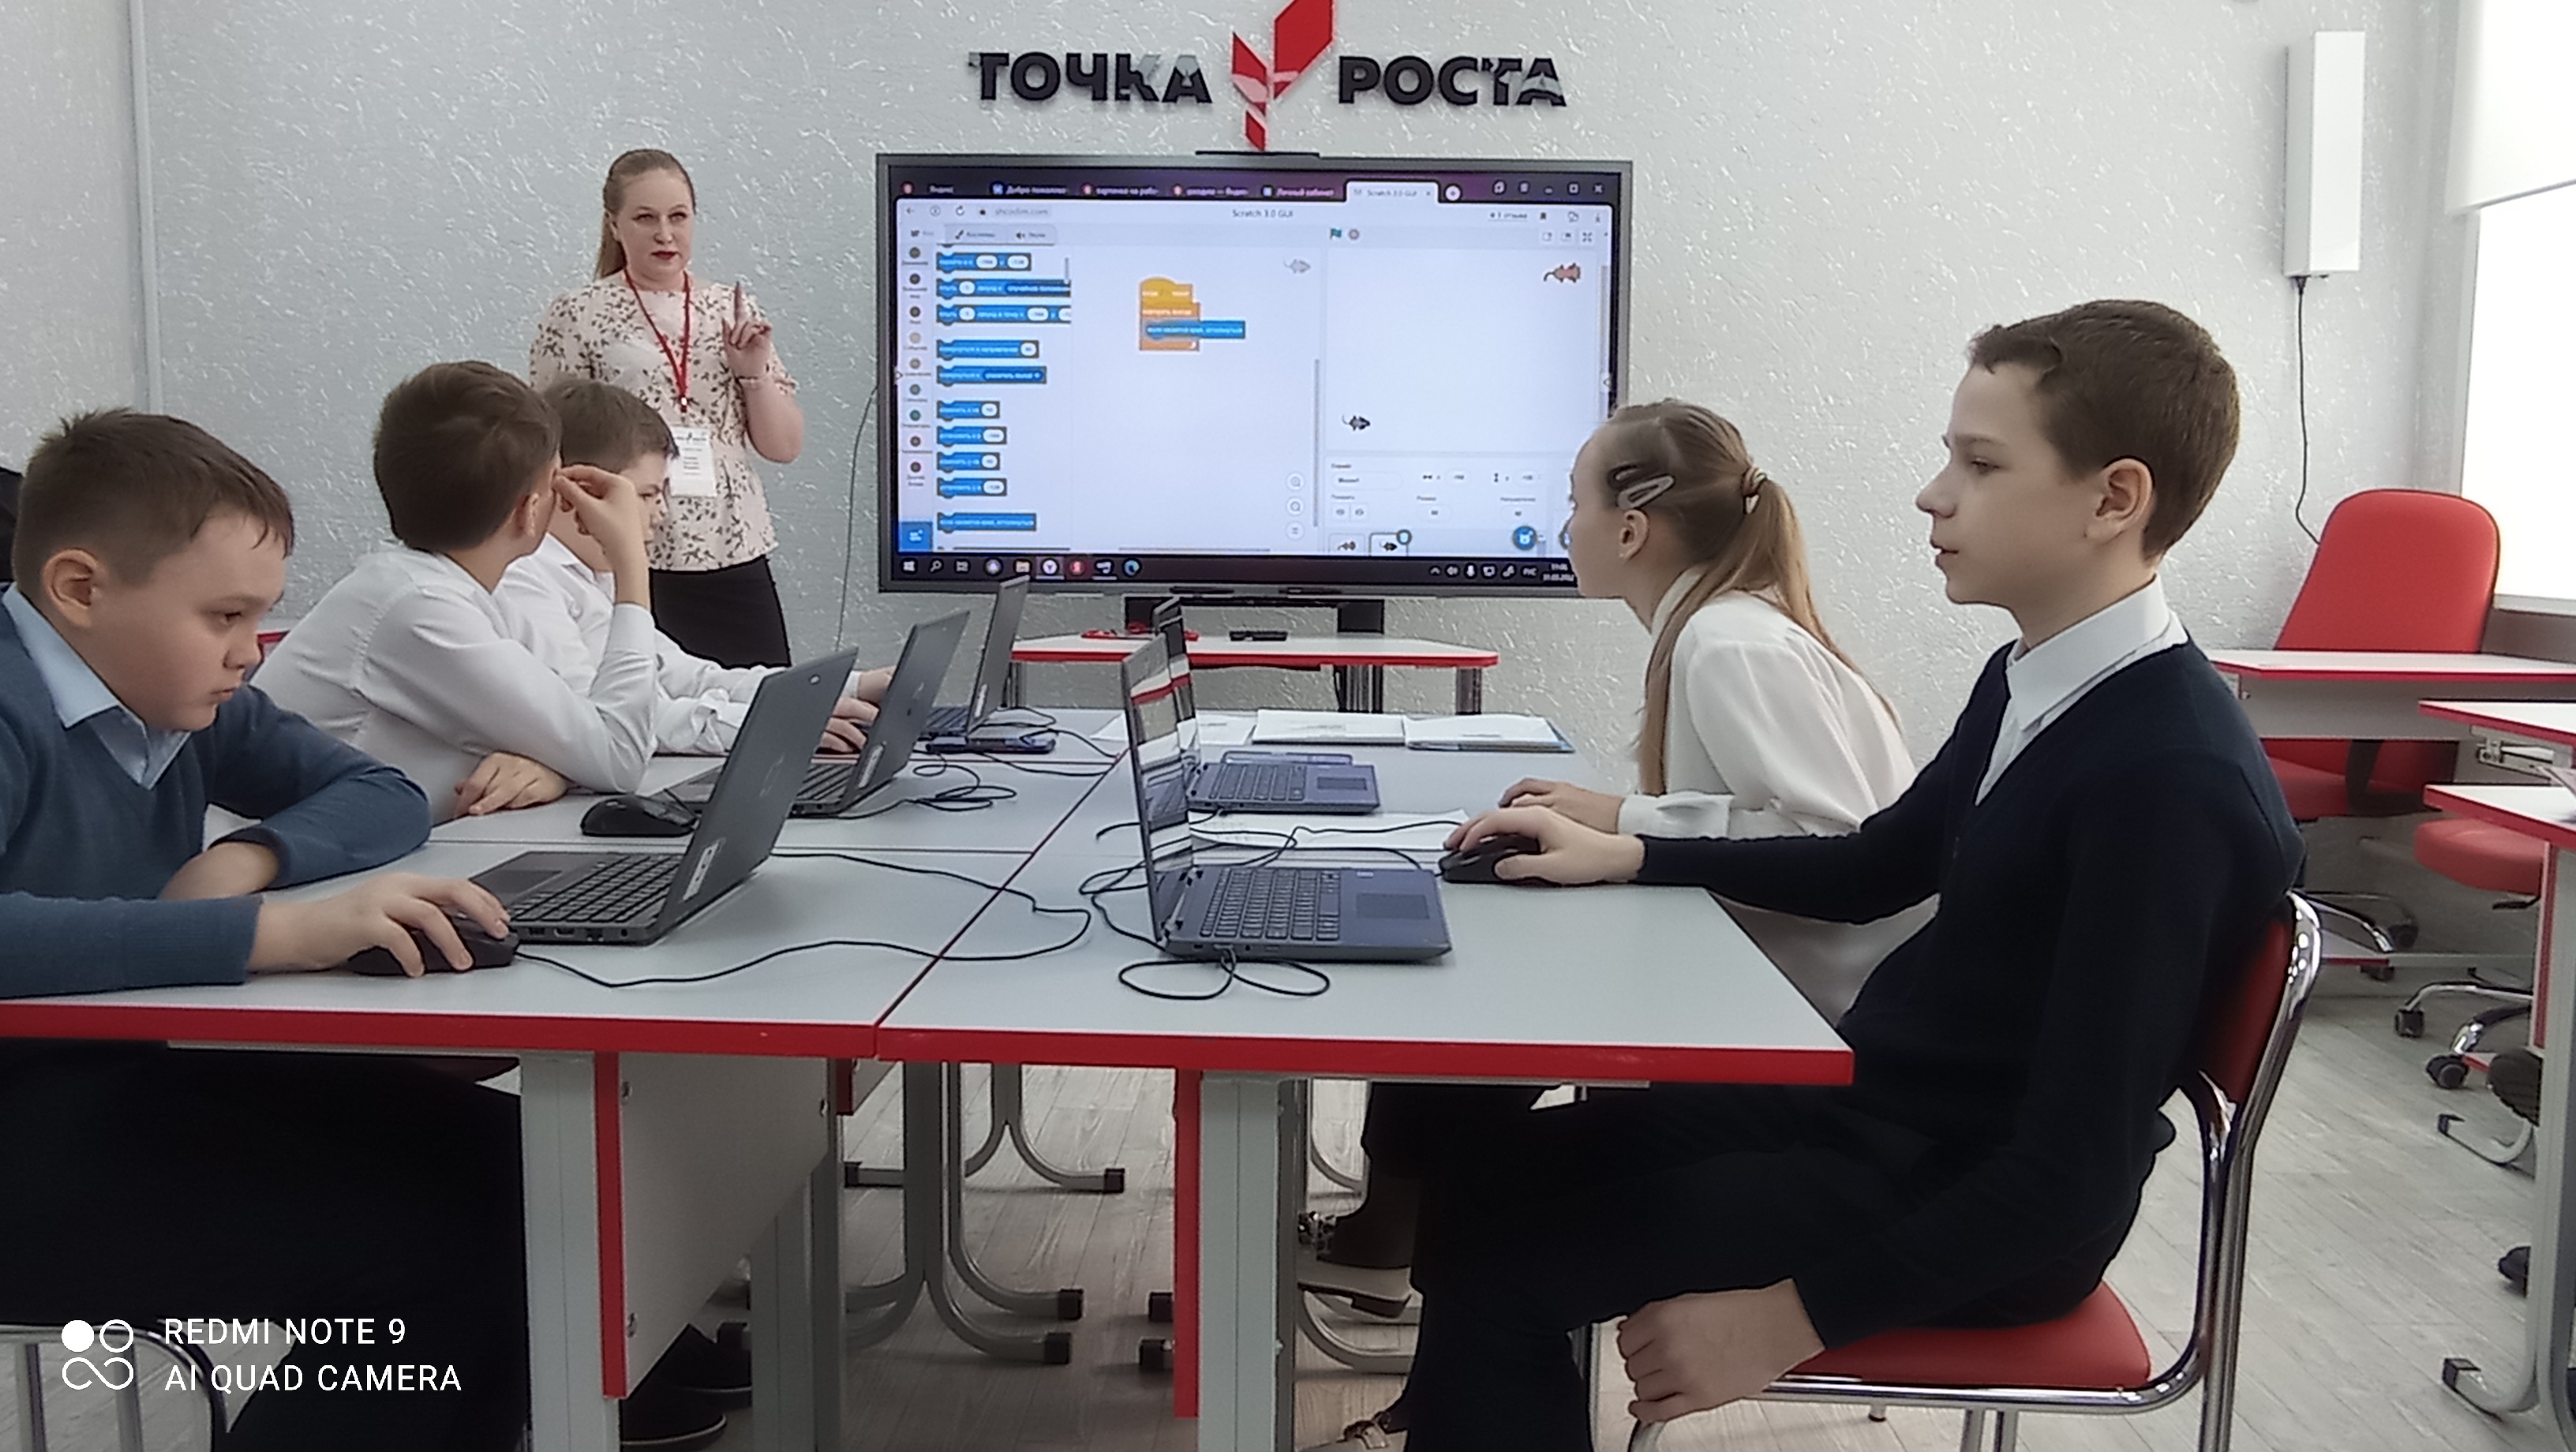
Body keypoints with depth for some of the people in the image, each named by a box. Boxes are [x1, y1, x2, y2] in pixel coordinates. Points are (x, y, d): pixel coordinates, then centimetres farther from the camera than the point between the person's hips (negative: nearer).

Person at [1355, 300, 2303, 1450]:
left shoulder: (2172, 783, -24)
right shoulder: (2029, 684, 3)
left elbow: (2073, 1180, -24)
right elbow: (1866, 873, 19)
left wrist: (1793, 1315, -22)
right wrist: (1625, 857, 9)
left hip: (1977, 1218, -8)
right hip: (1865, 1101, 8)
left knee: (1496, 1257, -13)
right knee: (1481, 1174, 3)